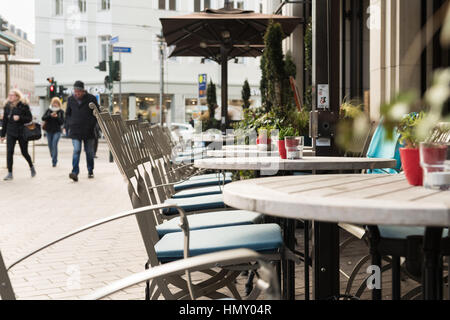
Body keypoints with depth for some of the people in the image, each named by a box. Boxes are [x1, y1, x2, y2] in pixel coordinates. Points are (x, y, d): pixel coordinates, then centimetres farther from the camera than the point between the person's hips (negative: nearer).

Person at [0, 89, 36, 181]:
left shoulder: (24, 105, -5)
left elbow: (30, 118, -5)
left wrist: (19, 118, -22)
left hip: (22, 132, -3)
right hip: (10, 133, 3)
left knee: (24, 152, 7)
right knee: (9, 152, -7)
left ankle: (31, 167, 34)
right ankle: (10, 173, -2)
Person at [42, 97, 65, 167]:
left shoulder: (61, 111, 1)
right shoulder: (49, 110, 5)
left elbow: (62, 122, -2)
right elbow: (43, 118, -4)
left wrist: (57, 117, -18)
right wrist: (50, 115, -19)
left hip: (57, 131, -3)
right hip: (49, 131, 3)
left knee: (54, 144, -16)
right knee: (50, 145, 9)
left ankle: (54, 161, -15)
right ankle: (53, 158, 30)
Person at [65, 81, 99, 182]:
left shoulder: (91, 99, -3)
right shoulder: (71, 99, 6)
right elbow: (67, 114, 16)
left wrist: (92, 124, -7)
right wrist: (68, 127, 6)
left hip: (88, 131, -1)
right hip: (75, 130, 1)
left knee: (89, 151, 10)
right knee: (76, 150, -12)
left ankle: (90, 171, 24)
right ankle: (75, 172, -19)